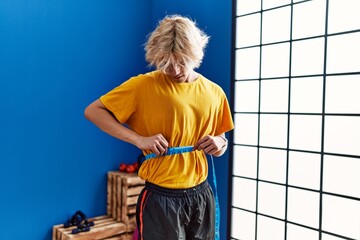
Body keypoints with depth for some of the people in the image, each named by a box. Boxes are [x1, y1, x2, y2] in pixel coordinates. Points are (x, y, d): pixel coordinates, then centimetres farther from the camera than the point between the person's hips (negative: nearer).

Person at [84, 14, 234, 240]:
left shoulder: (214, 93, 3)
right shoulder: (144, 85, -11)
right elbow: (93, 111, -10)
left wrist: (220, 144, -10)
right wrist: (139, 139, -19)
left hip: (201, 195, 5)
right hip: (162, 198, -4)